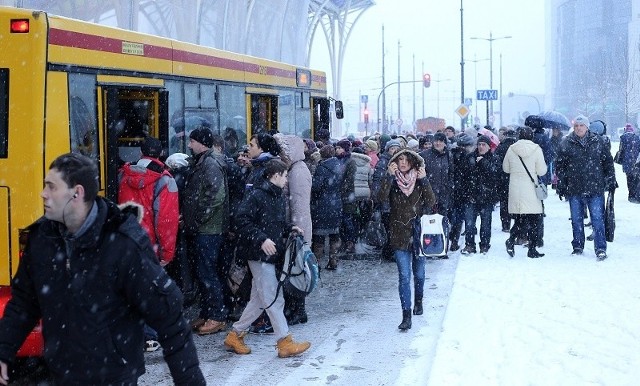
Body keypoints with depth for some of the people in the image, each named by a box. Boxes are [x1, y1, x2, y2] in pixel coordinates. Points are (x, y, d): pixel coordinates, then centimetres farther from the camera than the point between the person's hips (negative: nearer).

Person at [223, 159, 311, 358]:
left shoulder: (279, 197, 14)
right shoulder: (256, 195, -14)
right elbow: (243, 220, -19)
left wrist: (290, 228, 5)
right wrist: (261, 239, -24)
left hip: (271, 255, 9)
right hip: (259, 254, -9)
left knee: (259, 300, 13)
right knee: (274, 299, -5)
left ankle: (235, 335, 23)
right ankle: (285, 342, 0)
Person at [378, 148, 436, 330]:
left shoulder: (419, 181, 1)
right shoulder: (393, 182, 0)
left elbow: (431, 202, -11)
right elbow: (382, 197, -19)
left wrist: (424, 180, -21)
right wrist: (389, 176, -27)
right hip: (400, 235, -1)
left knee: (419, 274, 15)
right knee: (404, 277, -8)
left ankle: (418, 301, 41)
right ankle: (406, 315, -7)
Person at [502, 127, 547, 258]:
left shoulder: (511, 149, 0)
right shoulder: (536, 149, -7)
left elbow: (505, 169, 11)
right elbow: (541, 171, -6)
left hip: (515, 189, 3)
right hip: (531, 190, -3)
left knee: (519, 219, 10)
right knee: (534, 219, 5)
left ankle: (511, 239, -15)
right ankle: (532, 250, 5)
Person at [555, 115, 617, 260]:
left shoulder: (597, 142, 4)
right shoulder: (566, 144, 3)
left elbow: (608, 161, 10)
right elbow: (560, 166, 7)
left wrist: (611, 180, 6)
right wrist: (560, 185, 3)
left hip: (595, 188, -1)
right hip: (574, 189, 1)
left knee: (597, 218, -4)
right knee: (576, 219, 9)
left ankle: (600, 248, -2)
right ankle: (578, 247, 21)